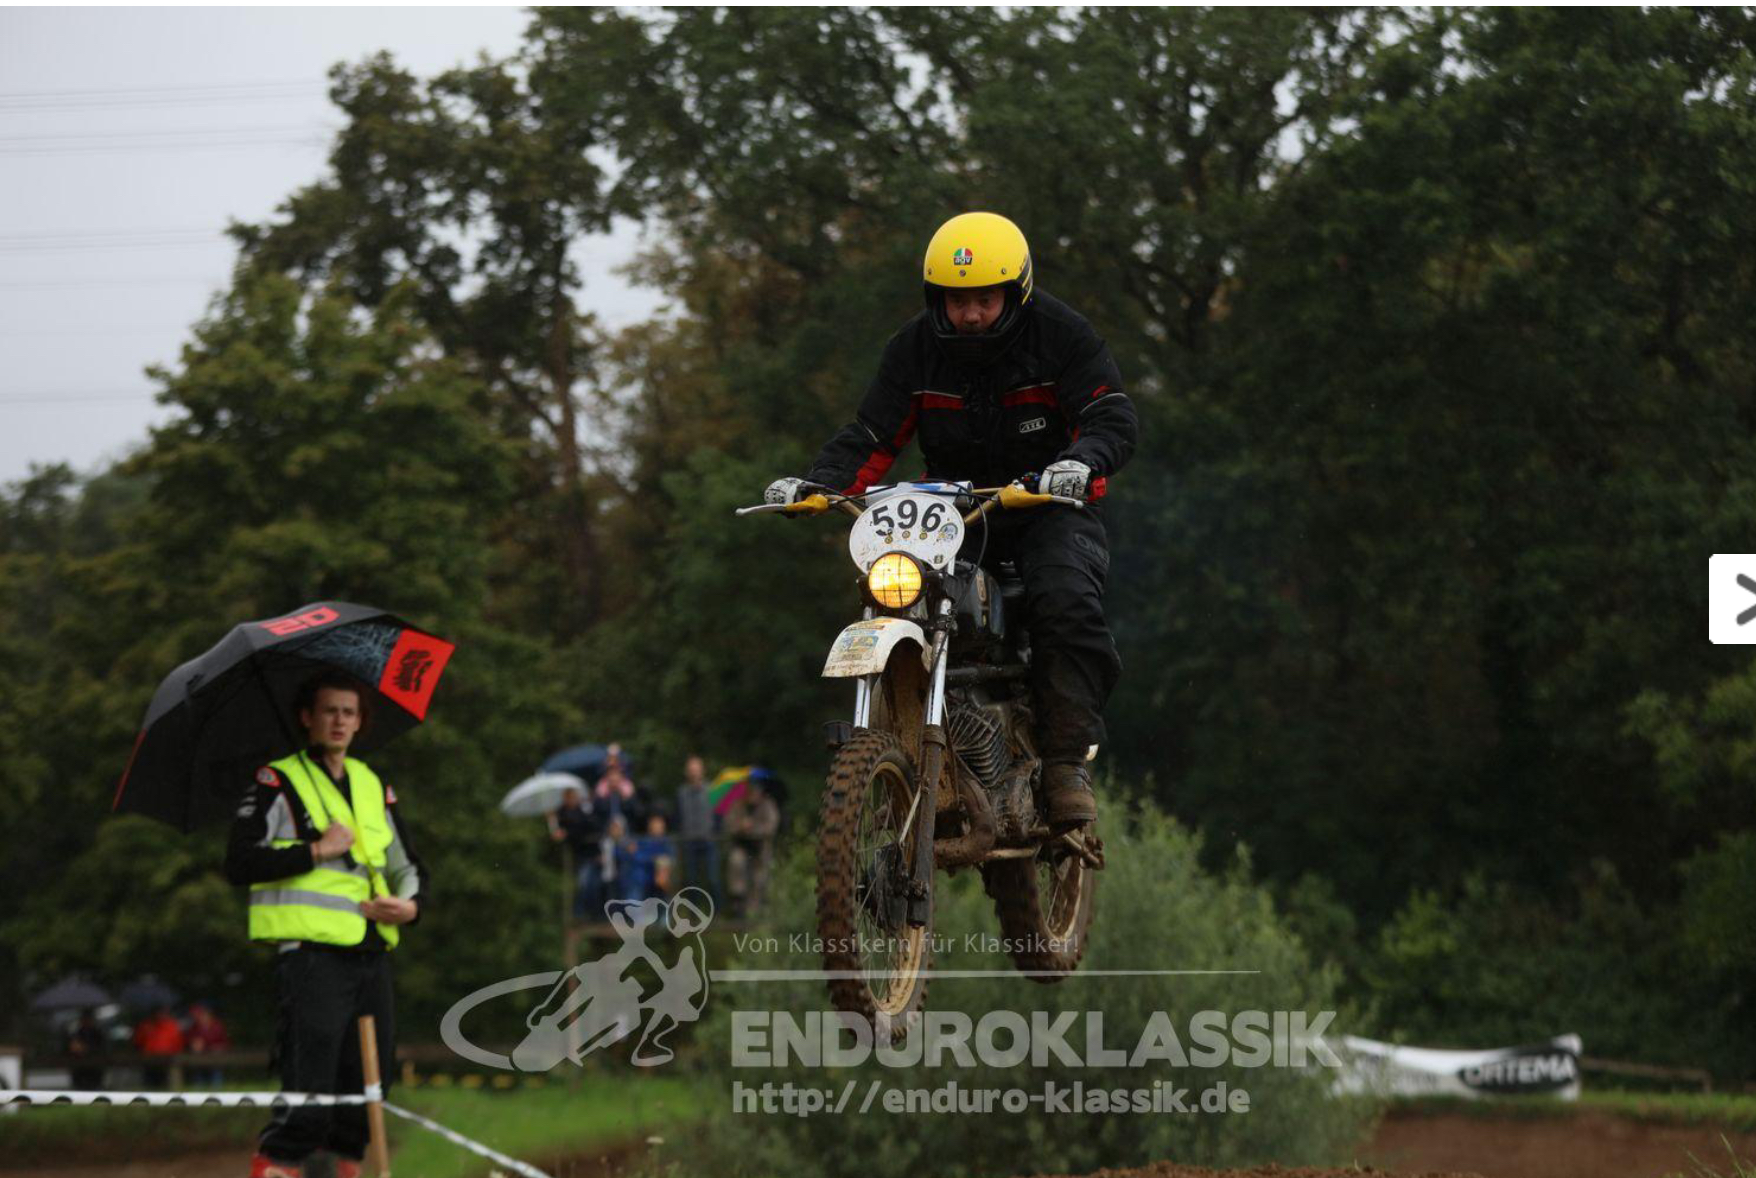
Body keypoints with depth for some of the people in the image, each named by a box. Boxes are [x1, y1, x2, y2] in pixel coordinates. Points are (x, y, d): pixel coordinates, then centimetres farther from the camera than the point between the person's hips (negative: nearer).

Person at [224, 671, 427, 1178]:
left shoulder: (372, 785, 20)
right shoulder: (279, 783, 0)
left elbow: (408, 867, 26)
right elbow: (240, 863, -10)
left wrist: (410, 905, 4)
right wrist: (316, 852, -13)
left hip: (371, 954, 7)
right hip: (312, 954, -7)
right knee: (309, 1096, -15)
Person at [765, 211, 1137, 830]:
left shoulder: (1060, 333, -7)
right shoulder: (915, 348, 2)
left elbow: (1114, 419, -14)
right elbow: (872, 434, 1)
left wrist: (1081, 461, -37)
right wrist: (816, 483, -18)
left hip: (1047, 505, -3)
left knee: (1066, 604, -33)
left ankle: (1066, 761, -26)